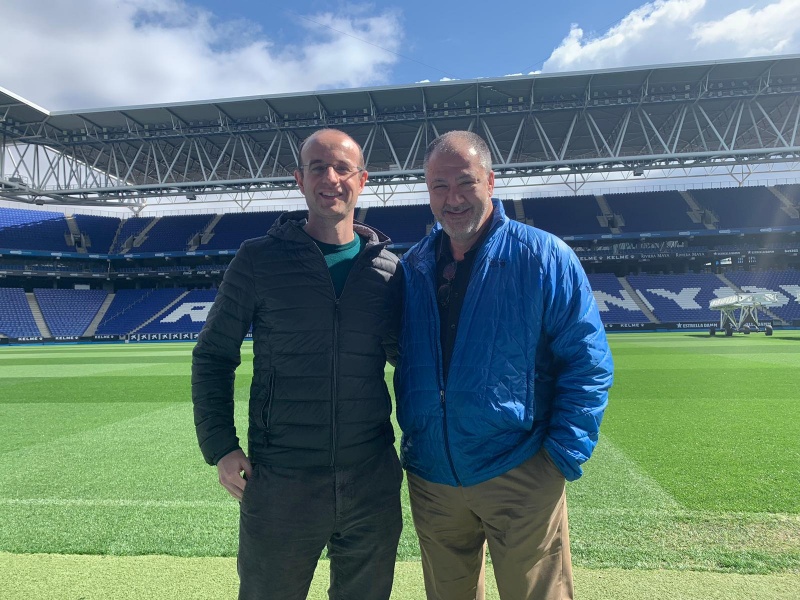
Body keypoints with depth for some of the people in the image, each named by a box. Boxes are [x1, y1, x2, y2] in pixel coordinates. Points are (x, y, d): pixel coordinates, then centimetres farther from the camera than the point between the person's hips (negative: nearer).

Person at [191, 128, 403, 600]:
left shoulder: (389, 269, 1)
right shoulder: (259, 260, -4)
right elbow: (212, 356, 2)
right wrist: (220, 447, -5)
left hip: (373, 481, 3)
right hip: (279, 481, -2)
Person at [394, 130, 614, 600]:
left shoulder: (544, 257, -8)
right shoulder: (412, 269, 3)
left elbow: (588, 362, -6)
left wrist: (564, 455, -12)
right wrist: (409, 444, 6)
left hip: (520, 476, -4)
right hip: (431, 478, 4)